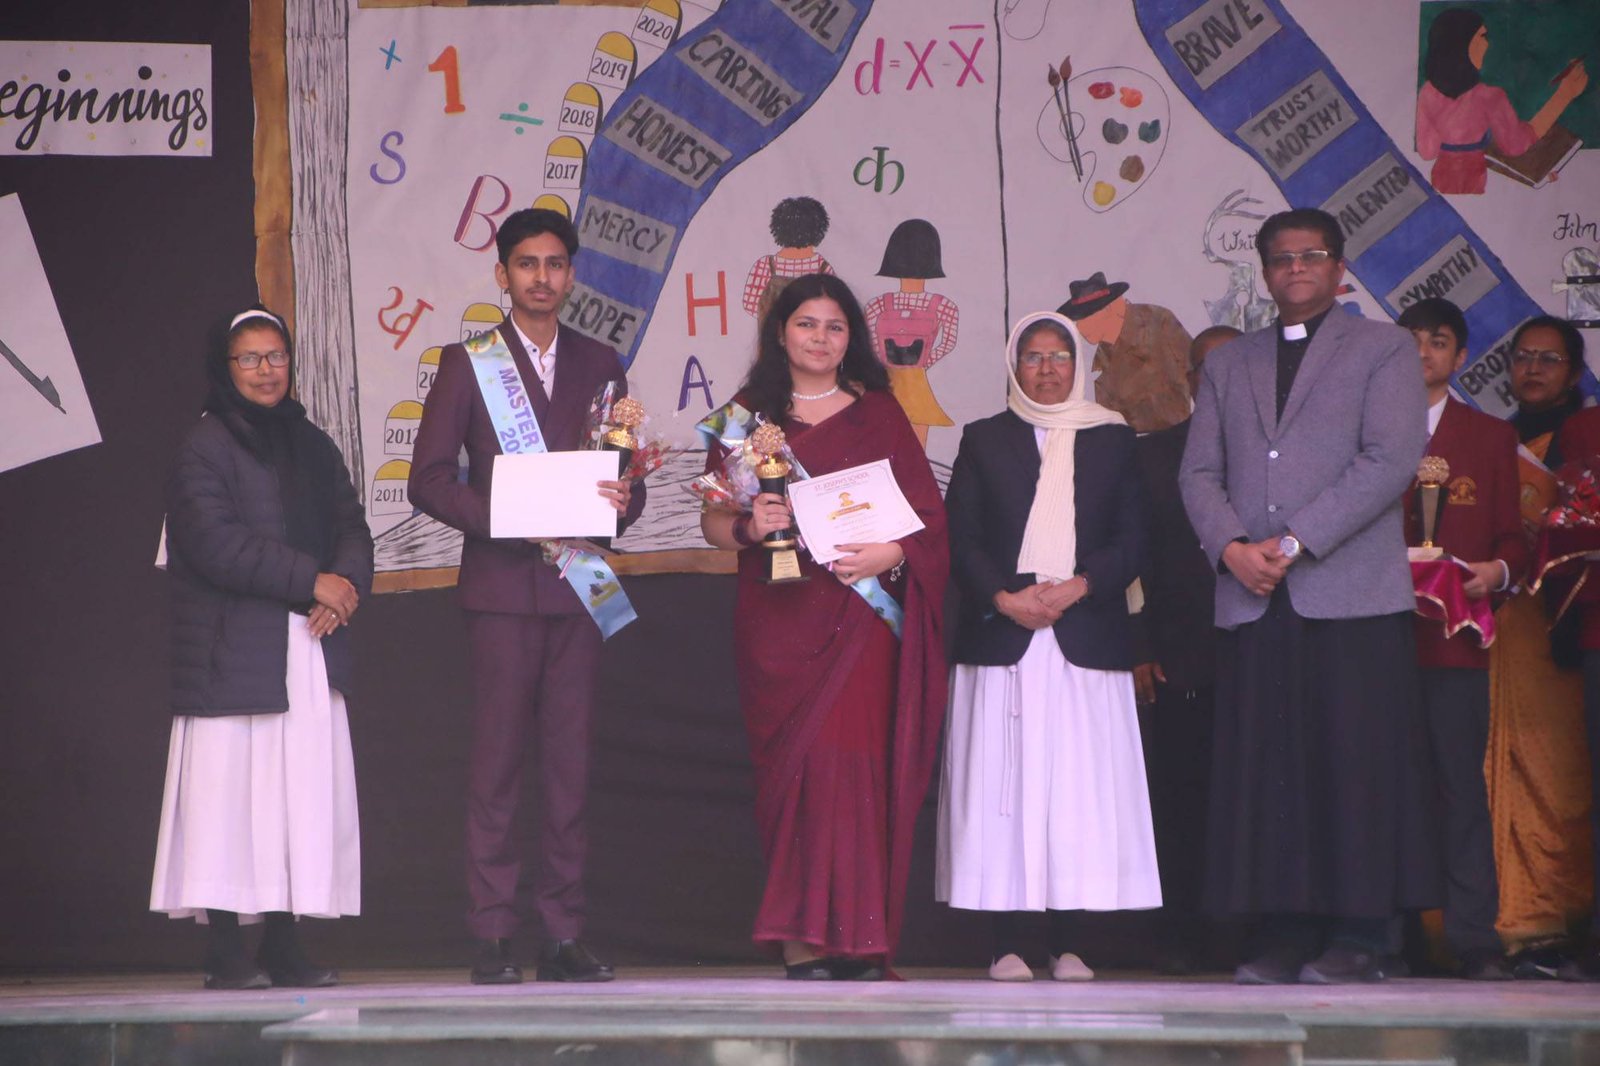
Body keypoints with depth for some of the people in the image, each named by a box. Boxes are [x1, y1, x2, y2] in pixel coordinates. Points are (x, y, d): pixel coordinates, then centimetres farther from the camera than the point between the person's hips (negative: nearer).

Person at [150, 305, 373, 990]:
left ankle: (283, 943, 5)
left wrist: (346, 583, -8)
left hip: (310, 648, 6)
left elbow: (352, 527, 13)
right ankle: (225, 950, -4)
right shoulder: (205, 447, -2)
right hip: (235, 654, -6)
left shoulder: (312, 447, 18)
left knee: (304, 792, 2)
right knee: (230, 791, -7)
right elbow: (217, 542, -13)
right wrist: (310, 580, -15)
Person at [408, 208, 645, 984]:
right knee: (497, 760, -4)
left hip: (578, 584, 3)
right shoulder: (467, 363, 6)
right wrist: (503, 519, -14)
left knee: (570, 760, 2)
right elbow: (428, 479, 1)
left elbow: (626, 474, 16)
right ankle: (492, 937, -1)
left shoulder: (599, 365, 15)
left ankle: (563, 935, 6)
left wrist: (623, 499, -8)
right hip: (501, 585, -3)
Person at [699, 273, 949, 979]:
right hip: (778, 617, 1)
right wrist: (749, 527, -12)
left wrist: (889, 554, -13)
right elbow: (712, 521, 9)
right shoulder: (748, 415, 11)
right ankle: (801, 944, 0)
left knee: (846, 759, -12)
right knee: (787, 766, -3)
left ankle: (852, 936, -8)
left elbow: (927, 514, 5)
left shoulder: (877, 413, 10)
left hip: (859, 613, -1)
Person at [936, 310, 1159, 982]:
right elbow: (960, 537, 5)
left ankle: (1066, 944, 1)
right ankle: (1008, 944, -3)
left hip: (1086, 640, 0)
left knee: (1080, 787, -3)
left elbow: (1132, 541, 7)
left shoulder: (1113, 440, 13)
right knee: (1002, 784, -5)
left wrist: (1078, 588, -10)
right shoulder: (985, 440, 13)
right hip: (1001, 641, 0)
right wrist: (1004, 598, -10)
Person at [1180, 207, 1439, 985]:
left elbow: (1391, 460, -6)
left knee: (1357, 765, -5)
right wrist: (1233, 547, -7)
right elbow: (1199, 473, 13)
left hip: (1353, 595, -4)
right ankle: (1288, 933, 4)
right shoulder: (1228, 365, 21)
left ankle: (1358, 937, -1)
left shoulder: (1384, 350, 8)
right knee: (1266, 773, 0)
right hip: (1253, 600, 4)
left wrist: (1294, 542, -12)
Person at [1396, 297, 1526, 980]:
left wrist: (1498, 570, -8)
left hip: (1453, 638, 0)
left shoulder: (1491, 438, 15)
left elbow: (1513, 535, 12)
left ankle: (1474, 940, -3)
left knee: (1462, 785, -4)